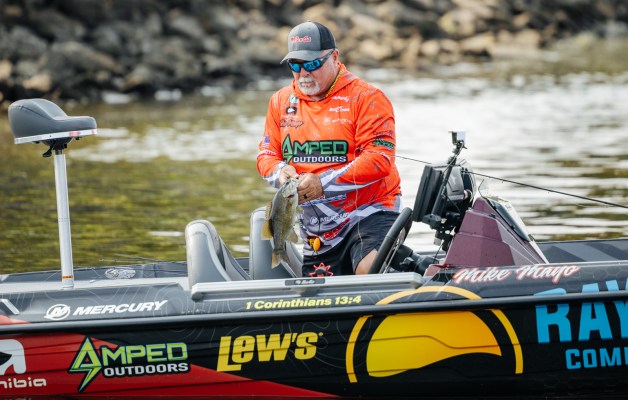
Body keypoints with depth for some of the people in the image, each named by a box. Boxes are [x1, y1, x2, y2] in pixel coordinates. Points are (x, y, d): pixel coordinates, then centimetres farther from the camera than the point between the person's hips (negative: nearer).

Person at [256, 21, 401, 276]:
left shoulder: (367, 98, -7)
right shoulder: (281, 101, 11)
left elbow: (380, 158, -17)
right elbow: (267, 154, 14)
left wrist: (325, 183, -23)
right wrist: (280, 173, -11)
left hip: (368, 211, -6)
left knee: (371, 269, -33)